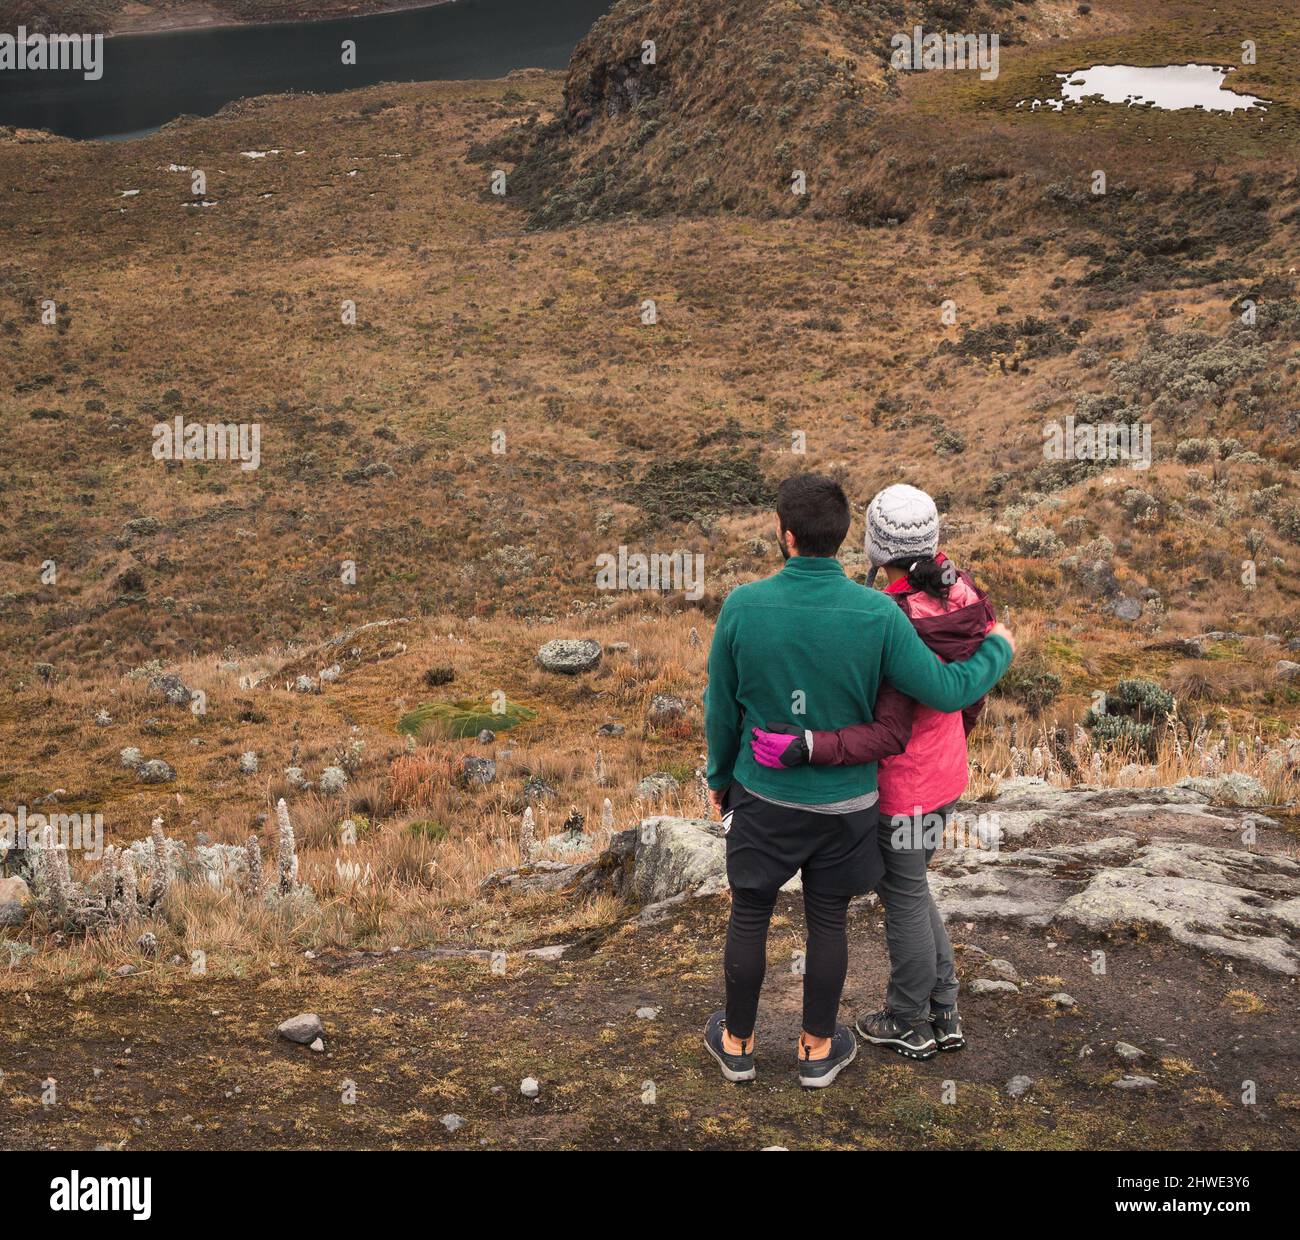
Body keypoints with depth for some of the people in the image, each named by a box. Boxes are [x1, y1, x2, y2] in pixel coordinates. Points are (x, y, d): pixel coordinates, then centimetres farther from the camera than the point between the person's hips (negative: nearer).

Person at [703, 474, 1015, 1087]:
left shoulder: (742, 606, -16)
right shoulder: (877, 614, -19)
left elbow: (721, 707, -5)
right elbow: (947, 690, -13)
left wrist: (719, 775, 13)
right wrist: (998, 648, 7)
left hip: (762, 795, 0)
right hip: (843, 802, 0)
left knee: (748, 917, 16)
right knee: (827, 922, 16)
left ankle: (737, 1042, 32)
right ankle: (818, 1049, 32)